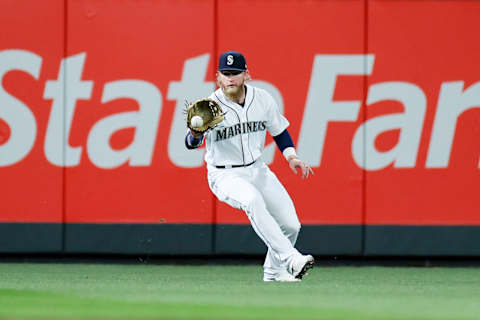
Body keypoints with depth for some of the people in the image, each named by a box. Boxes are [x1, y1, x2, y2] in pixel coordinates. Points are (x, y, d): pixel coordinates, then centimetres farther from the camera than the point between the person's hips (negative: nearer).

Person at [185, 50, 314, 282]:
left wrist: (291, 157, -3)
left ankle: (274, 271, 27)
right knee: (252, 200, -37)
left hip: (257, 170, 5)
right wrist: (195, 134, -53)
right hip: (225, 175, -5)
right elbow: (191, 143, -29)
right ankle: (290, 258, -40)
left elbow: (279, 130, 12)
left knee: (290, 225, 0)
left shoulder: (262, 99, -3)